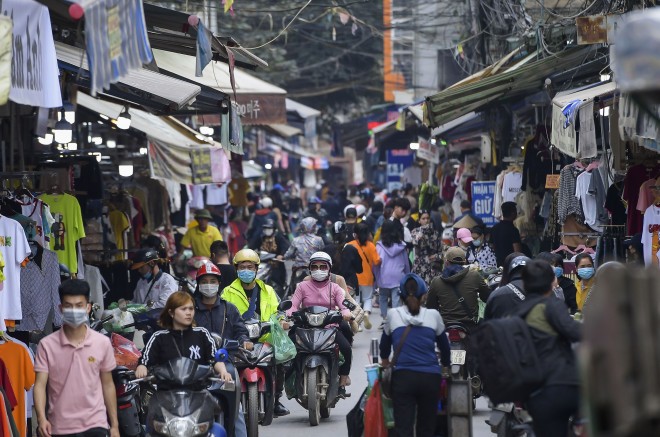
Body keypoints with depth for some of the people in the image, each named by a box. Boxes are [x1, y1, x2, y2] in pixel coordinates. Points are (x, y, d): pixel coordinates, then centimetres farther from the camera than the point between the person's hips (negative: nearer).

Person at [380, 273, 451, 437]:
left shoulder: (393, 315, 4)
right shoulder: (433, 315, 5)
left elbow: (385, 342, 22)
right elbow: (444, 345, 19)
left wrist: (384, 360, 43)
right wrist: (445, 367, 38)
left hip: (402, 376, -1)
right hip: (430, 377, 1)